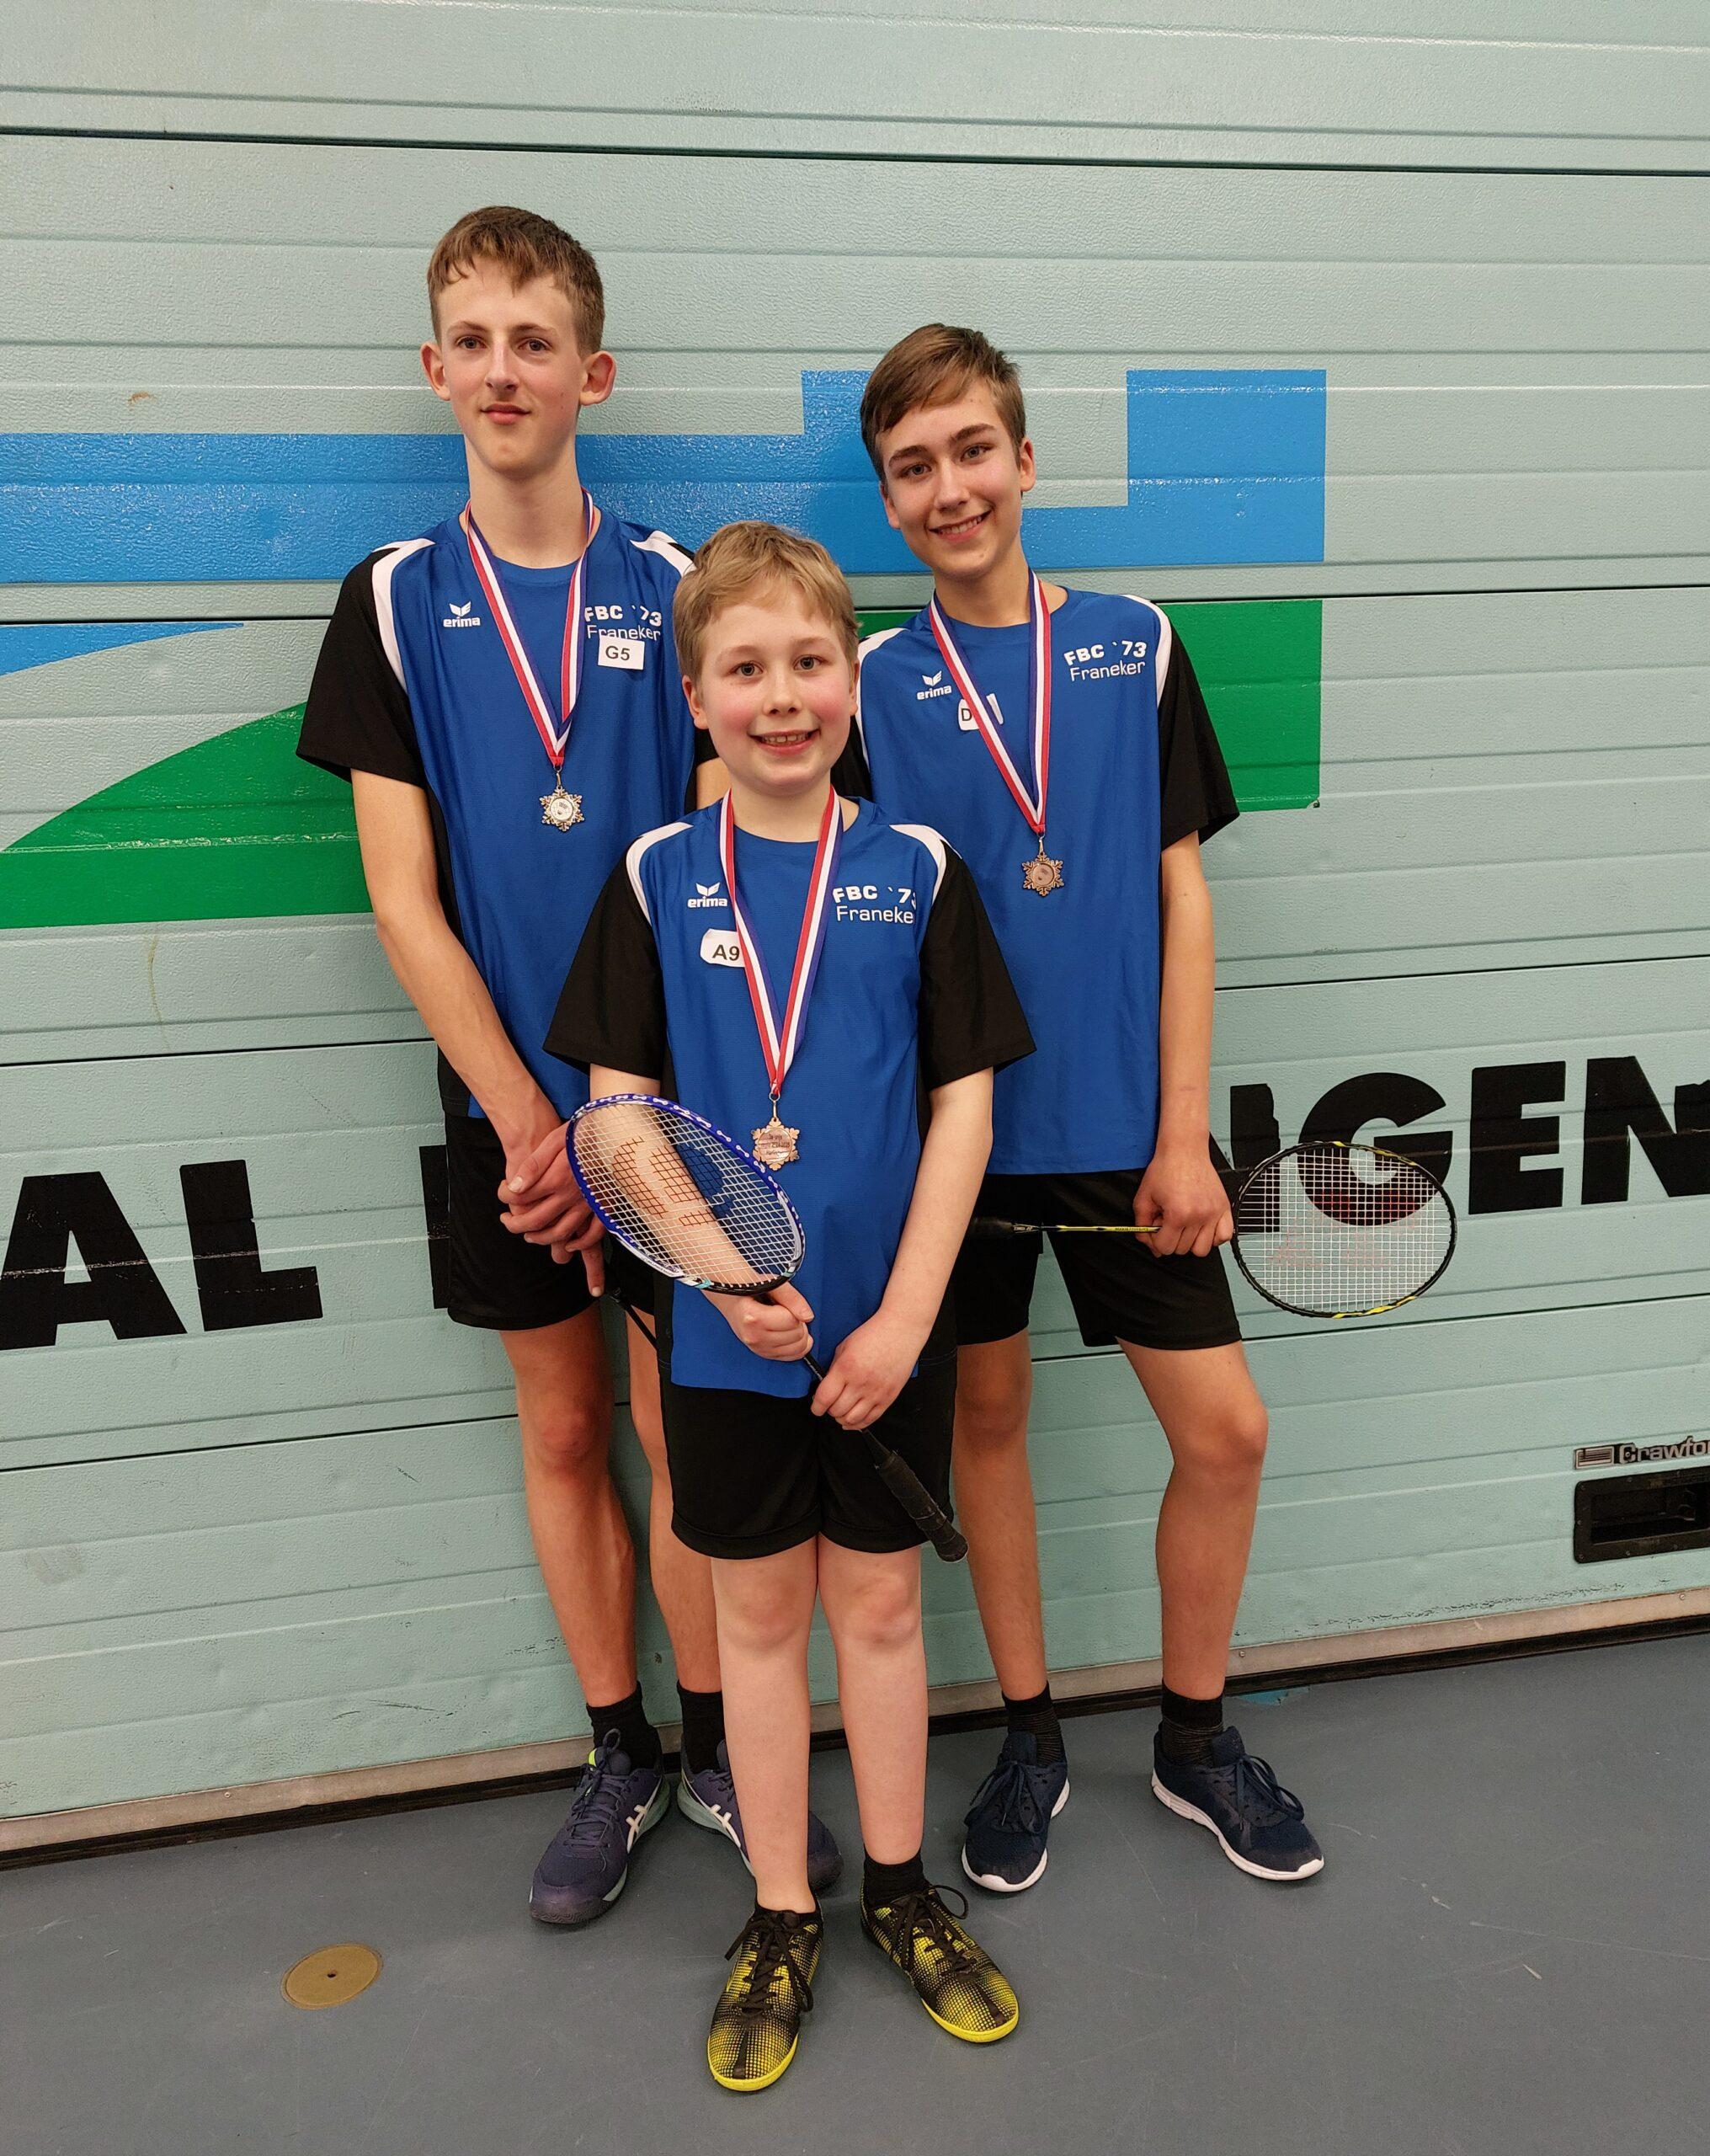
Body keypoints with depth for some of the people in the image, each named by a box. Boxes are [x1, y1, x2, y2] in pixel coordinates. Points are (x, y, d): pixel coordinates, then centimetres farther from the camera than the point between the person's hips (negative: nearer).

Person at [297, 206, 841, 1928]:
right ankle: (621, 1759, 32)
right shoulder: (395, 601, 1)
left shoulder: (671, 591, 0)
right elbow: (404, 901, -3)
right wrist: (531, 1122, -9)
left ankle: (717, 1746, 29)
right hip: (506, 1106, 1)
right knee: (563, 1430, 12)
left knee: (684, 1428, 7)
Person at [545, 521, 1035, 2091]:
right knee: (759, 1617, 14)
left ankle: (900, 1888, 38)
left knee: (881, 1606, 15)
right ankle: (782, 1922, 34)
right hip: (727, 1331, 0)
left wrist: (904, 1314, -10)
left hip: (889, 1325, 0)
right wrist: (716, 1269, -14)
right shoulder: (657, 878, -2)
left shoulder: (917, 870, -2)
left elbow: (964, 1100, -3)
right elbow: (619, 1106, -1)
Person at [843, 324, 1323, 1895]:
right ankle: (1030, 1736, 33)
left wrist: (1184, 1134, -4)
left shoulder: (1136, 645, 2)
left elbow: (1181, 896, 1)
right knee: (988, 1415, 11)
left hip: (1124, 1120, 1)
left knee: (1226, 1429, 4)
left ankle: (1196, 1737, 30)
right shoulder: (873, 685, 1)